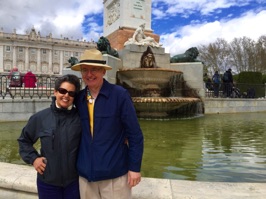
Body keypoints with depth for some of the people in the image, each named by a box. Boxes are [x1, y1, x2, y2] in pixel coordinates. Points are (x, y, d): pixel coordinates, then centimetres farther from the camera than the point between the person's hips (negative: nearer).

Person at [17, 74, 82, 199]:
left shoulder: (80, 118, -10)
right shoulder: (40, 117, -5)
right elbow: (24, 140, 10)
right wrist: (33, 158, -1)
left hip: (74, 181, -1)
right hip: (47, 181, 1)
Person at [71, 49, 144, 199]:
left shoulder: (120, 94, -11)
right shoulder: (79, 98, 2)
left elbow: (135, 134, -9)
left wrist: (135, 167, -9)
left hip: (115, 173, -4)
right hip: (85, 173, 4)